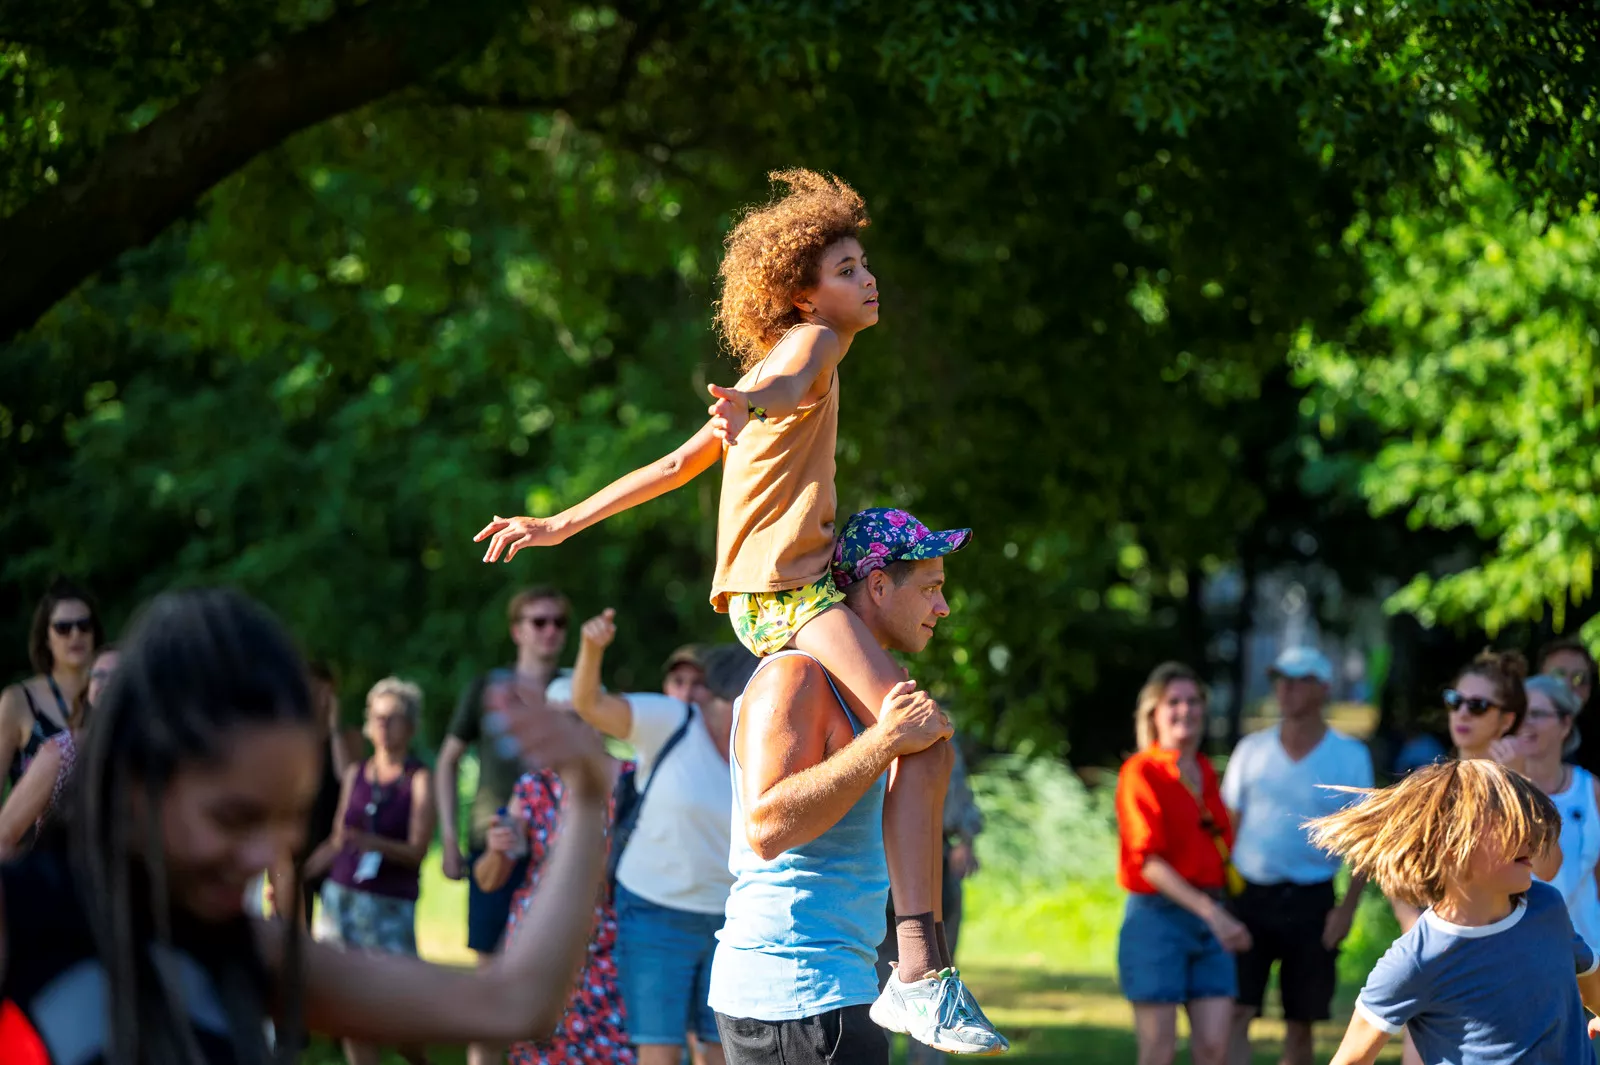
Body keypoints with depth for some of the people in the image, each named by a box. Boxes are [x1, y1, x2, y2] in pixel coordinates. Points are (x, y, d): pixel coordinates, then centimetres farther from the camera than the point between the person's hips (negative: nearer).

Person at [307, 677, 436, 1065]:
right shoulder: (356, 774, 11)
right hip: (342, 897, 4)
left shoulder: (418, 780, -2)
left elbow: (417, 851, -10)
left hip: (392, 905, -4)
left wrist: (372, 843, -26)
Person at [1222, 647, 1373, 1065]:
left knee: (1300, 1022, 7)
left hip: (1310, 902, -1)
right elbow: (1229, 826, 8)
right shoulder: (1252, 749, 5)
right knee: (1236, 1011, -10)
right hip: (1250, 894, 1)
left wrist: (1347, 906, -8)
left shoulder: (1350, 756, 0)